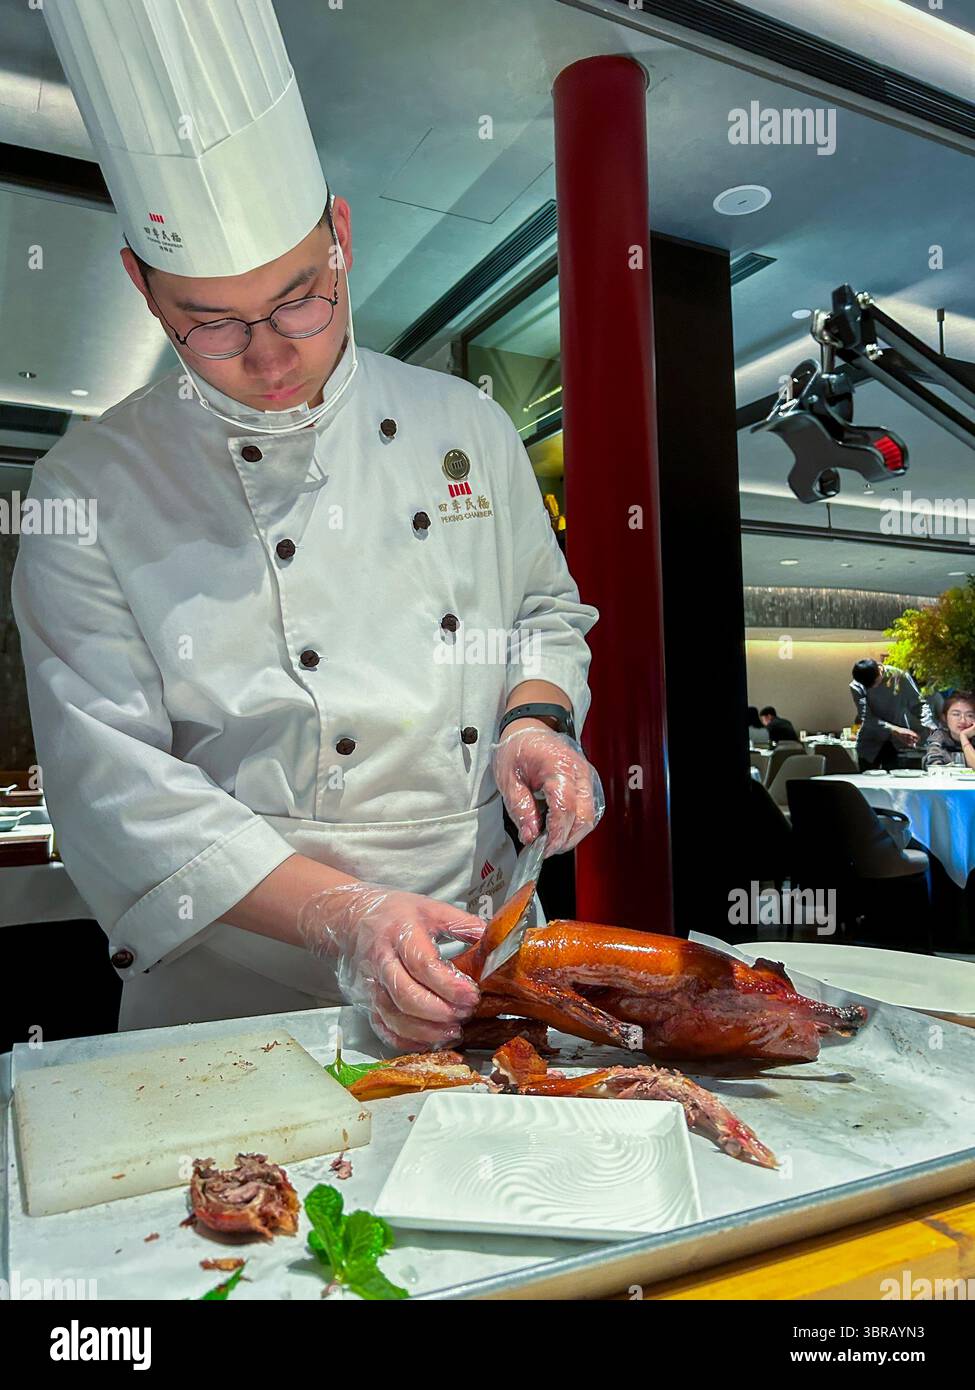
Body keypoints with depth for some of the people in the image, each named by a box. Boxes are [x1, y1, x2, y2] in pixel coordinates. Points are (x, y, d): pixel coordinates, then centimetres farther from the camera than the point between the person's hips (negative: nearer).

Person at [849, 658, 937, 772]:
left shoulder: (900, 677, -10)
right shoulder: (856, 687, -12)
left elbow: (919, 704, -5)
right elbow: (866, 719, -21)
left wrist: (931, 727, -24)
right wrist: (895, 730, -34)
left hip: (897, 745, 0)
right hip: (870, 745, 0)